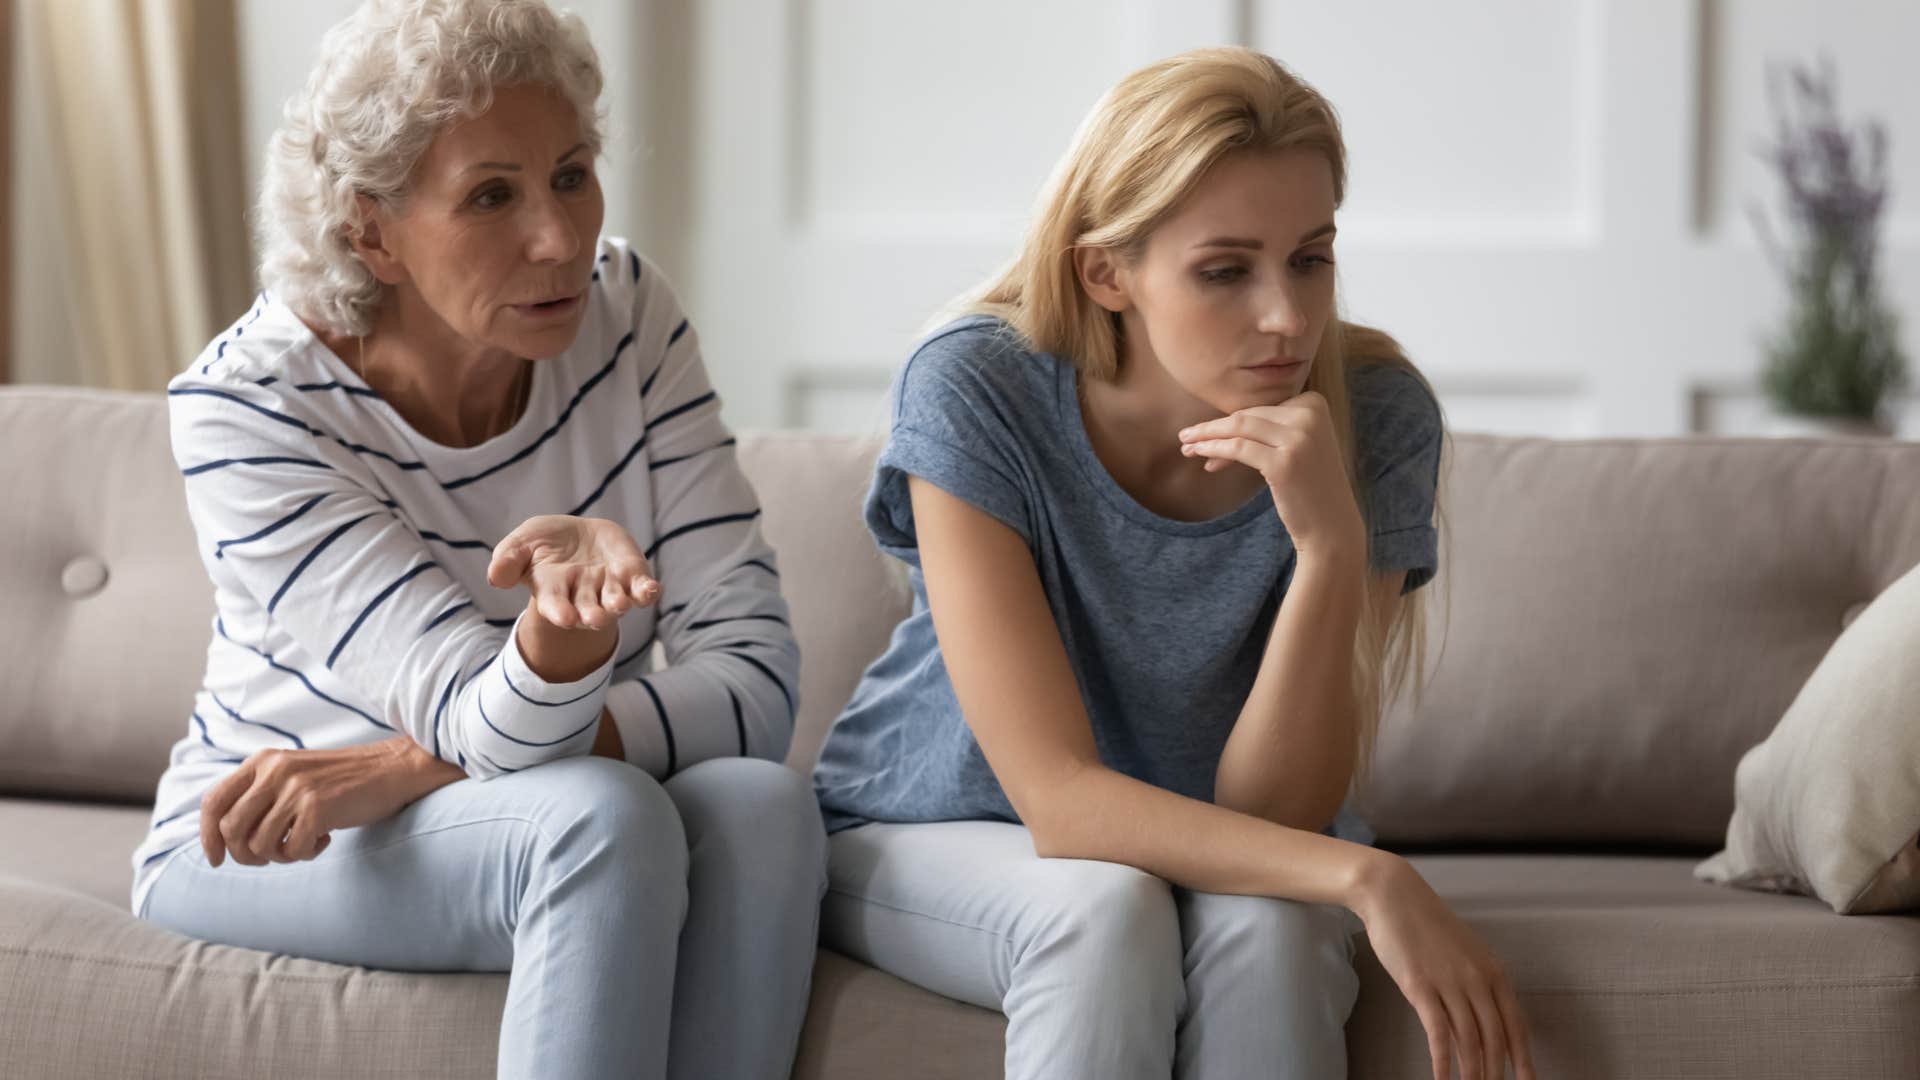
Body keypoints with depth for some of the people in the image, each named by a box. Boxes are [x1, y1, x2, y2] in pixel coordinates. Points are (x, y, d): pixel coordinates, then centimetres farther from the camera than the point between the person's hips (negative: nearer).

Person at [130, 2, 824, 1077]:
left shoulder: (627, 312, -10)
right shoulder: (243, 404, -21)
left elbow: (756, 676, -16)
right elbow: (496, 737, -28)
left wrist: (412, 768, -26)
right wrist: (565, 611, -53)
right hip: (269, 852, -3)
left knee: (761, 807, -30)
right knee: (603, 821, -34)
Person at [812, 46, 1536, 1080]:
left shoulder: (1373, 417, -19)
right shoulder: (975, 391, -24)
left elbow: (1267, 813, -19)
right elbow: (1060, 799, -28)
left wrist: (1331, 545, -34)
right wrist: (1363, 874, -40)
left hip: (1216, 862, 2)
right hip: (929, 841, -2)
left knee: (1264, 923, -32)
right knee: (1108, 909, -34)